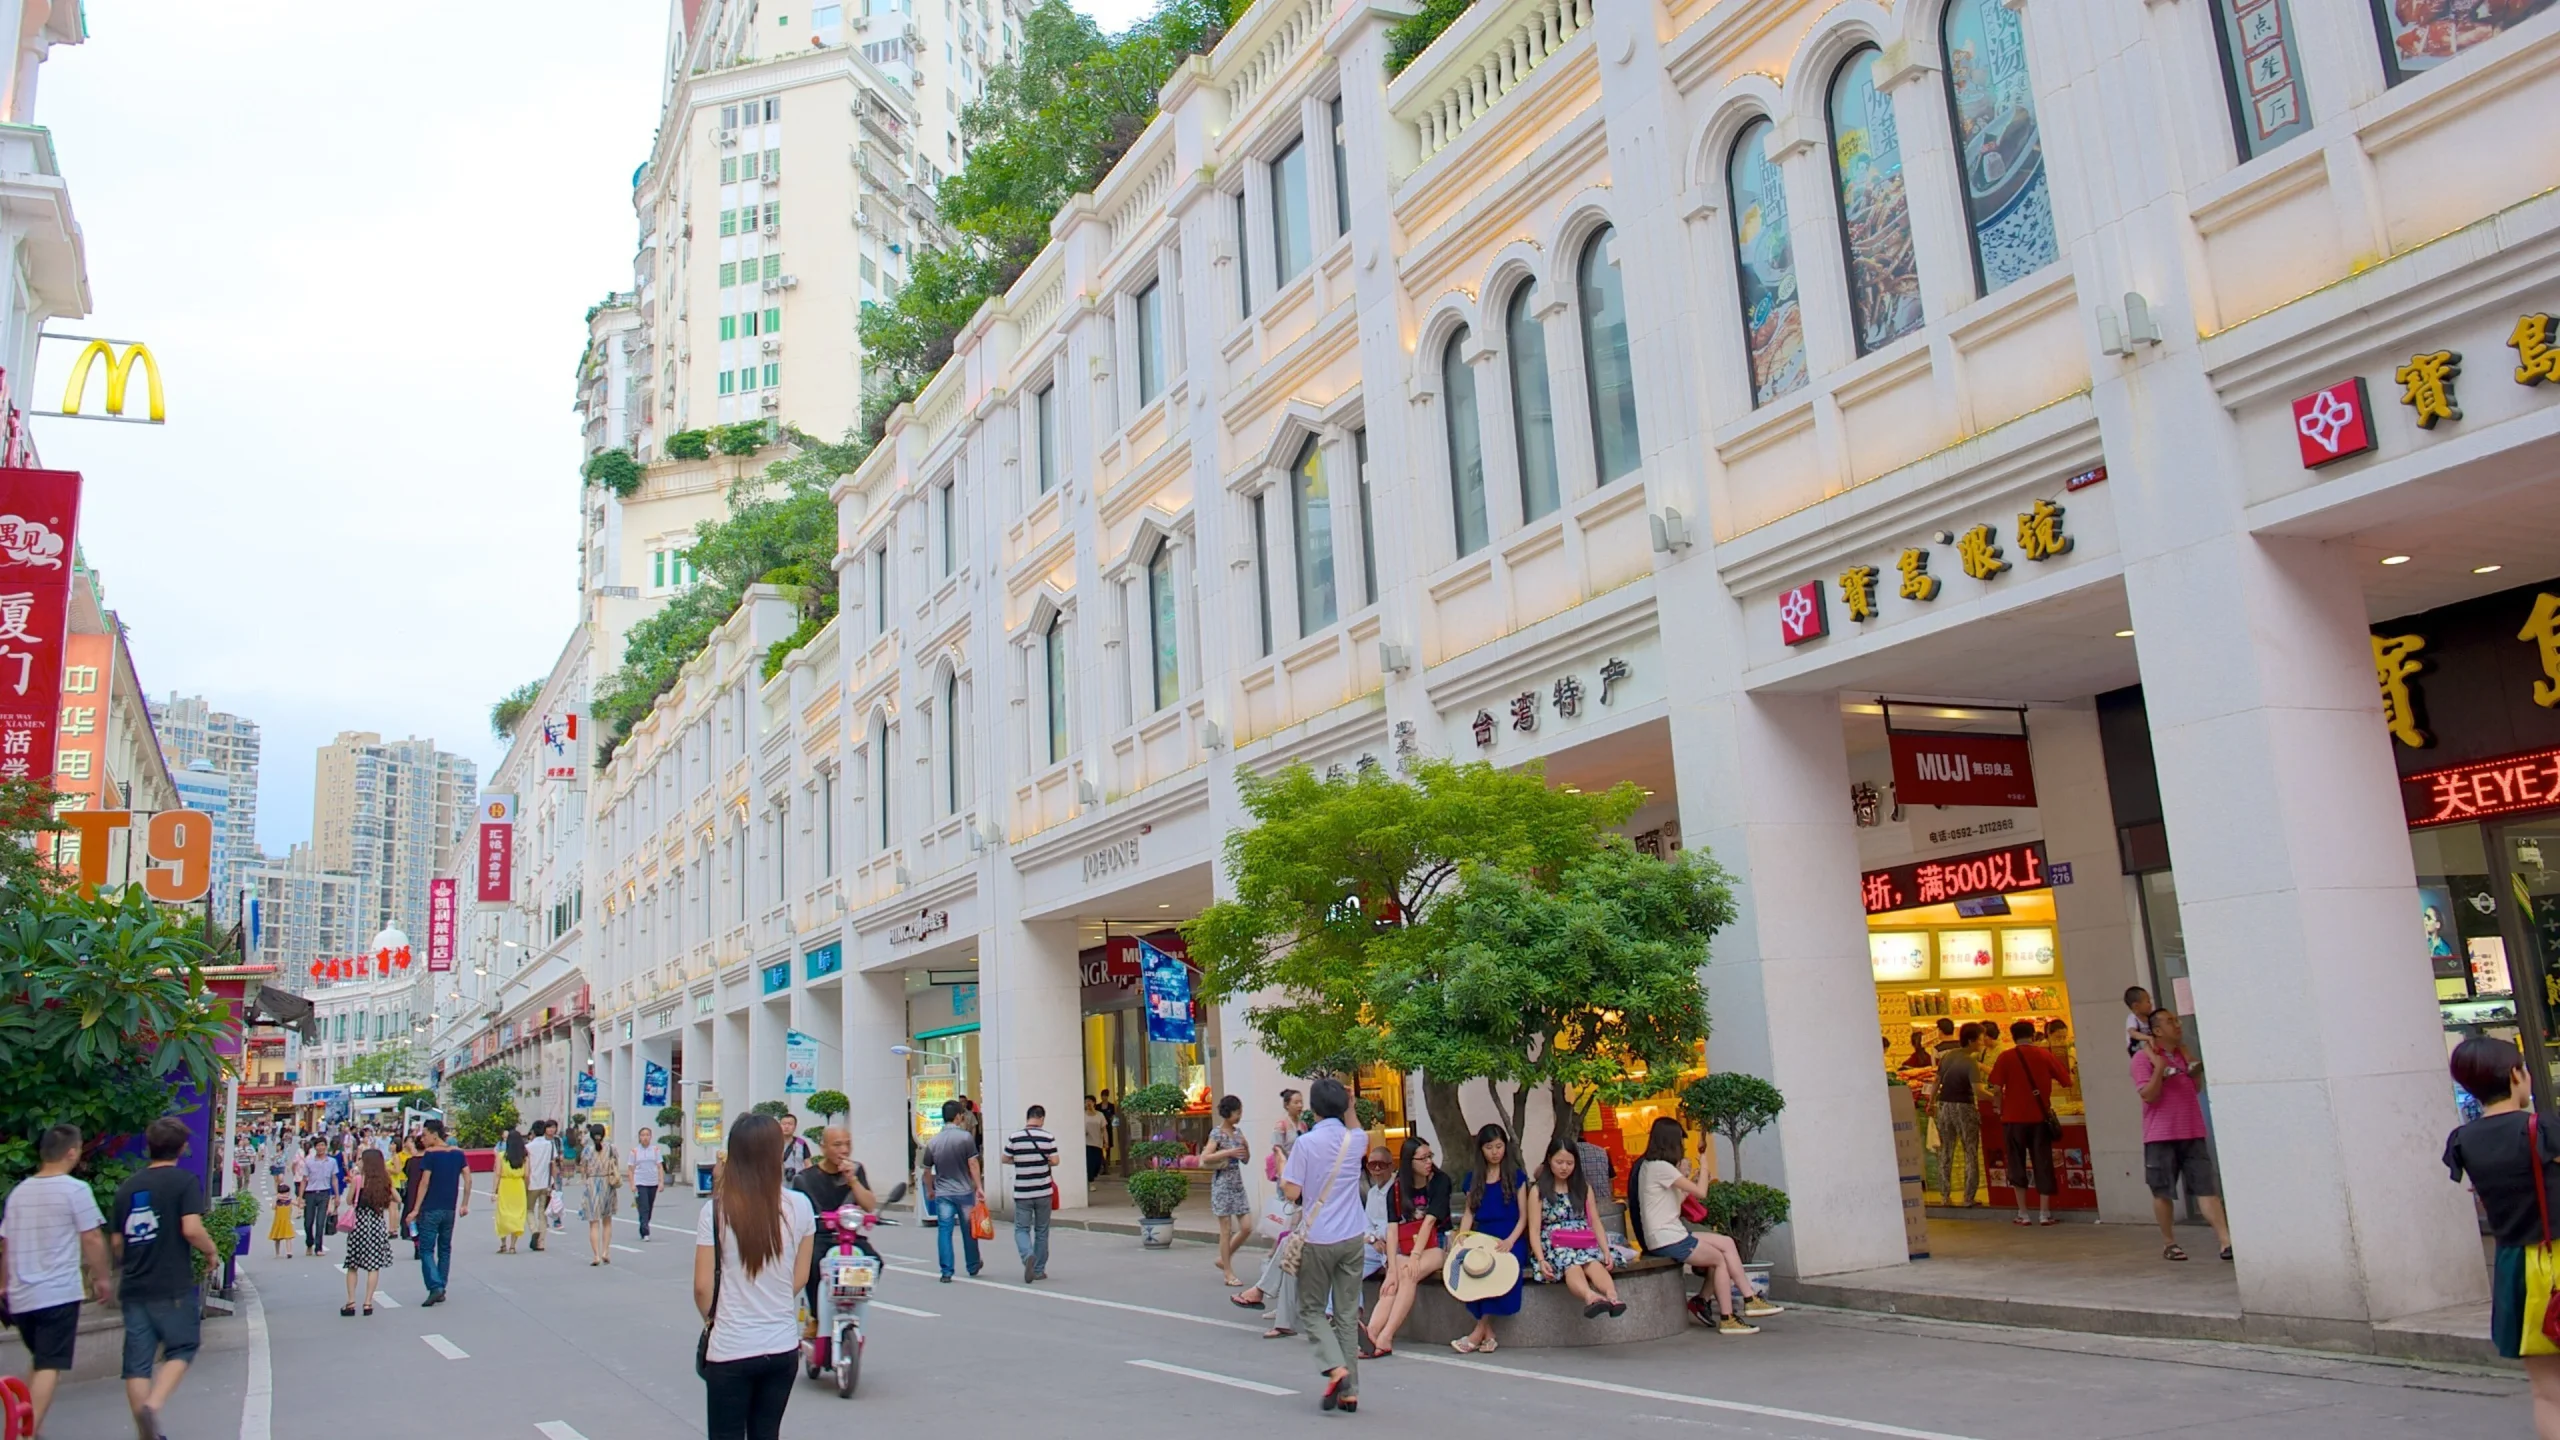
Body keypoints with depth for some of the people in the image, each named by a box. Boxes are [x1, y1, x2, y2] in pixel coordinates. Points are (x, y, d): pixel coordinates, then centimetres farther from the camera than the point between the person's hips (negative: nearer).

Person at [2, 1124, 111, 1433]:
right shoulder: (75, 1190, -9)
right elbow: (92, 1240, -10)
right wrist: (102, 1278, 3)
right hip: (58, 1293, -7)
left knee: (39, 1360, 22)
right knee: (49, 1366, -4)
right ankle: (29, 1432, -12)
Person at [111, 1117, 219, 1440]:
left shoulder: (128, 1186, 9)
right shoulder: (184, 1182, -7)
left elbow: (116, 1240, 13)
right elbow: (192, 1229, -18)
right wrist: (211, 1251, 0)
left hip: (134, 1287, 5)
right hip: (174, 1286, -5)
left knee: (137, 1361, 8)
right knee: (180, 1350, 8)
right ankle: (153, 1405, -14)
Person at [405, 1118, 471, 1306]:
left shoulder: (430, 1154, -10)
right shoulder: (458, 1153, 6)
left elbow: (424, 1183, -14)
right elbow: (468, 1180, 5)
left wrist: (416, 1209, -11)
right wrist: (465, 1205, 12)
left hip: (431, 1209, -6)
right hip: (450, 1209, 6)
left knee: (426, 1249, 0)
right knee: (445, 1249, 14)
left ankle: (435, 1287, -15)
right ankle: (441, 1290, 16)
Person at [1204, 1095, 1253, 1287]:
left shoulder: (1238, 1131, 10)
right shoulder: (1217, 1133, -10)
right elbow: (1205, 1158, -19)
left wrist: (1247, 1147, -4)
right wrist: (1229, 1152, -24)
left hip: (1238, 1184, 7)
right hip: (1222, 1184, -7)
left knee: (1247, 1228, 3)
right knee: (1227, 1230, -2)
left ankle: (1223, 1259, 21)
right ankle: (1228, 1273, 5)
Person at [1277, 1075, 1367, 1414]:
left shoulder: (1306, 1143, -12)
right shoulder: (1356, 1141, 2)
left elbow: (1292, 1192, -12)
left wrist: (1281, 1170, 6)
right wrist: (1350, 1108, 30)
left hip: (1317, 1239, -4)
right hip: (1351, 1237, 4)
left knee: (1311, 1310, 10)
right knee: (1348, 1313, 9)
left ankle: (1334, 1367, -13)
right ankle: (1349, 1390, 9)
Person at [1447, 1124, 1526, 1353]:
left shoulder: (1516, 1177, 8)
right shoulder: (1473, 1179, 18)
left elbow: (1523, 1216, 3)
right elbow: (1469, 1213, 15)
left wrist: (1510, 1241, -14)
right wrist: (1462, 1235, -7)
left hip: (1510, 1240, -2)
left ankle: (1479, 1331, -26)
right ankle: (1488, 1334, -28)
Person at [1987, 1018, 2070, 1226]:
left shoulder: (2006, 1057, -4)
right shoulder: (2044, 1055, 2)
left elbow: (1996, 1090, -10)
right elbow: (2066, 1081, 5)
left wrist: (2001, 1111, 5)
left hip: (2014, 1117, -1)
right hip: (2040, 1117, 1)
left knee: (2017, 1164, 8)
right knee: (2043, 1164, 9)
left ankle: (2023, 1214, 8)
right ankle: (2044, 1213, 8)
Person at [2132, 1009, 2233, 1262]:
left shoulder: (2184, 1053, 13)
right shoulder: (2143, 1058, -7)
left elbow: (2195, 1089, 22)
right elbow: (2148, 1095, -15)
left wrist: (2195, 1069, 5)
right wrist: (2159, 1067, -23)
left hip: (2192, 1133, 5)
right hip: (2161, 1136, -5)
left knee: (2207, 1187, -2)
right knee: (2163, 1192, 4)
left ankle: (2225, 1239, -6)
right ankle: (2168, 1243, 15)